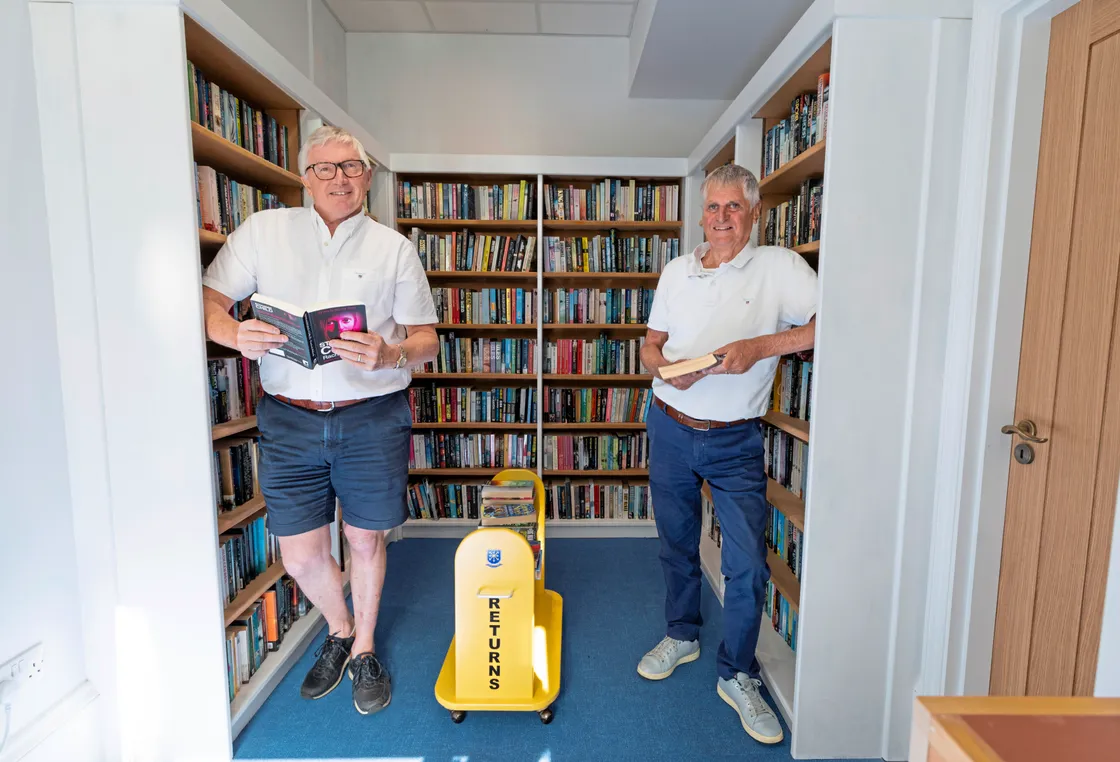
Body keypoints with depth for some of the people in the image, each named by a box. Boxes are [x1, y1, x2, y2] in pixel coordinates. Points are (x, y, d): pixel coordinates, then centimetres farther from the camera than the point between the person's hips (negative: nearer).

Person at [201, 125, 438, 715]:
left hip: (372, 419, 0)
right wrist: (236, 334, -19)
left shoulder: (394, 247, 4)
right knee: (300, 556, 9)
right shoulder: (263, 230, 7)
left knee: (366, 540, 12)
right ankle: (339, 630, 41)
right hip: (289, 419, 1)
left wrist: (388, 355, -20)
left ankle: (364, 648, 38)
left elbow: (427, 338, 1)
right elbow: (208, 302, 4)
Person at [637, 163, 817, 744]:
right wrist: (666, 367, -10)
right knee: (676, 545, 18)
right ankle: (681, 635, 42)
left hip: (735, 440, -3)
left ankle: (736, 676, 24)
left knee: (747, 562, 0)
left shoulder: (778, 267, -5)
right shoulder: (676, 271, 7)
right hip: (671, 429, 4)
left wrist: (761, 347, -25)